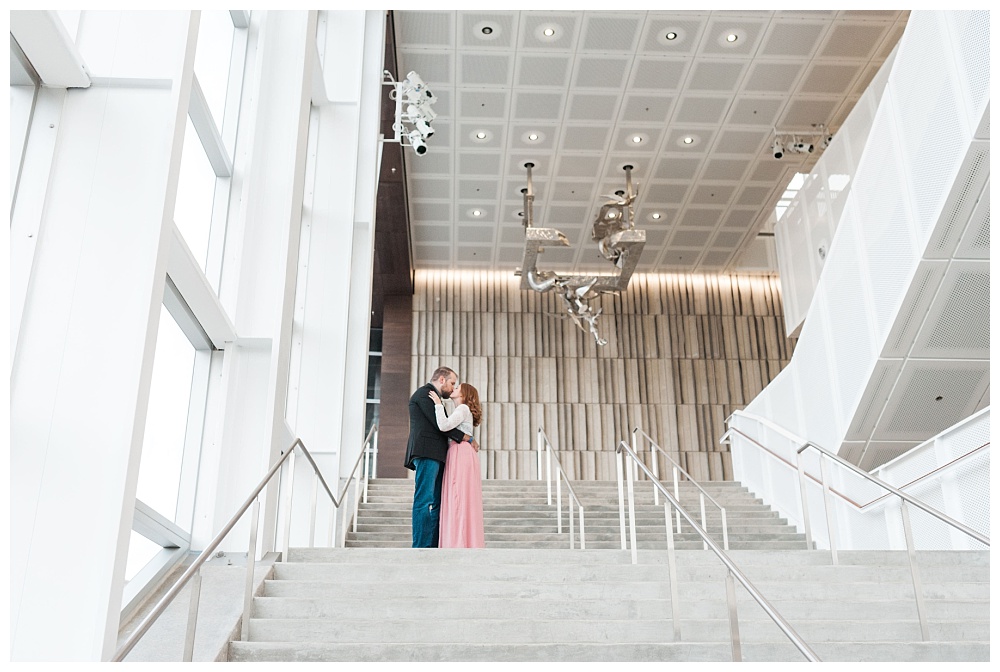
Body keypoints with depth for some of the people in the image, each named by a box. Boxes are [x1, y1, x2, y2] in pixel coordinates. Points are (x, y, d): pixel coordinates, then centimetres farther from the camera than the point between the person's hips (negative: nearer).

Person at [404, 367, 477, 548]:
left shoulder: (432, 397, 28)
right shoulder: (424, 393, -2)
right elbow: (440, 424, -10)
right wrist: (467, 438, -4)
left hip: (436, 456, 10)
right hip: (427, 453, -10)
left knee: (435, 504, 5)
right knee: (424, 502, -12)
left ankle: (432, 547, 3)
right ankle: (421, 547, -14)